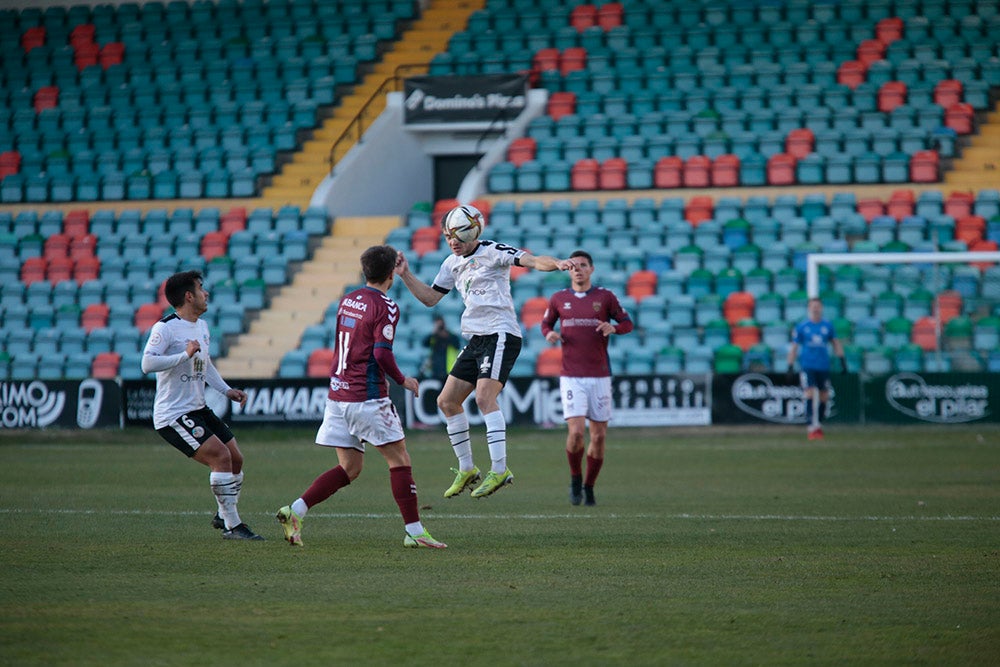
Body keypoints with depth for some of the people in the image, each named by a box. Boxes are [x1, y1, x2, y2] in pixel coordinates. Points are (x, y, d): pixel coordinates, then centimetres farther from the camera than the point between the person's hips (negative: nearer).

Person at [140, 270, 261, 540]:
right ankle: (232, 526, -12)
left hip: (198, 409, 9)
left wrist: (226, 390, 19)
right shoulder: (165, 328, -16)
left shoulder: (202, 326, 13)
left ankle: (223, 516, 28)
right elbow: (148, 364, -28)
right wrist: (185, 354, -30)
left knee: (236, 458, 8)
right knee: (221, 456, -19)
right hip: (173, 415, -9)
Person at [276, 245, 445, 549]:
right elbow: (382, 354, -18)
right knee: (399, 459, 2)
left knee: (349, 468, 10)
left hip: (337, 394, 8)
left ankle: (295, 510, -3)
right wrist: (403, 380, -2)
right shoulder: (385, 307, -11)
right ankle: (414, 531, 2)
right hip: (367, 397, -8)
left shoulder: (347, 300, 13)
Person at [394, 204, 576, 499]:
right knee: (447, 401, 7)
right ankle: (467, 469, 16)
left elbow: (531, 260, -20)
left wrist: (556, 263, -39)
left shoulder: (492, 252, -8)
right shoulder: (452, 264, 15)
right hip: (475, 339, 9)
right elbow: (429, 297, 24)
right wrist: (405, 274, 12)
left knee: (484, 398, -23)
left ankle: (500, 470, -22)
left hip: (500, 334, -9)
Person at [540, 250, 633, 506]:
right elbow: (545, 323, 20)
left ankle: (589, 486, 20)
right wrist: (549, 334, -3)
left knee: (599, 435, 2)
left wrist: (613, 327, -13)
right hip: (571, 377, -1)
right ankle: (575, 479, 9)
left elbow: (627, 322, 9)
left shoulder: (605, 297, 4)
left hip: (599, 376, 1)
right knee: (576, 430, -16)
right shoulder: (558, 299, 6)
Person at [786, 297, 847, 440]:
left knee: (824, 396, 4)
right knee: (810, 392, -16)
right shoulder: (801, 326, 1)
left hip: (824, 366, 3)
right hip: (807, 366, -3)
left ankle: (817, 425, 18)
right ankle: (813, 426, -16)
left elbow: (836, 343, 17)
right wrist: (790, 366, 0)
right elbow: (794, 347, 5)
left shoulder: (827, 326, 7)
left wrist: (842, 361, 10)